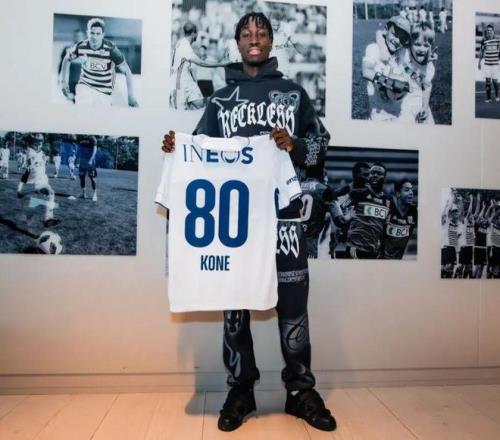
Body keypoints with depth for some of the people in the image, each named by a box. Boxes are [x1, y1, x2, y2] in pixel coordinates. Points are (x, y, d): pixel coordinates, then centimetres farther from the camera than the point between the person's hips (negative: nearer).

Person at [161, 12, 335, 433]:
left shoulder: (293, 92, 14)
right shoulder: (221, 98, 16)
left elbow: (321, 143, 11)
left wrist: (294, 145, -9)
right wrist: (178, 147, -8)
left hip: (282, 213, 0)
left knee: (293, 303, 2)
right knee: (234, 303, 5)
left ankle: (301, 391, 19)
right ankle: (240, 391, 21)